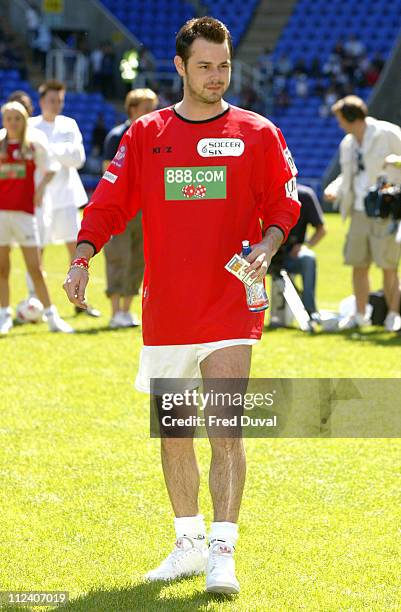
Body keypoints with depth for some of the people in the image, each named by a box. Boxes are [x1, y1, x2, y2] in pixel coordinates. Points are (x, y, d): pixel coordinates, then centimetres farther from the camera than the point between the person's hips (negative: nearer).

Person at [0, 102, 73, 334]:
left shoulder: (34, 145, 3)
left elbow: (50, 168, 12)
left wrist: (42, 186, -4)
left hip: (24, 212, -1)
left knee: (35, 267, -2)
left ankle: (52, 316, 5)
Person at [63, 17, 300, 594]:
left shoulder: (258, 135, 2)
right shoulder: (144, 135, 7)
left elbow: (284, 204, 4)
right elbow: (109, 202, 4)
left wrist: (267, 245, -16)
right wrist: (81, 257, -12)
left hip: (229, 307, -3)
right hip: (165, 310, 3)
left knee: (226, 430, -11)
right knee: (172, 432, 10)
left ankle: (223, 552, -10)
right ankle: (189, 543, 23)